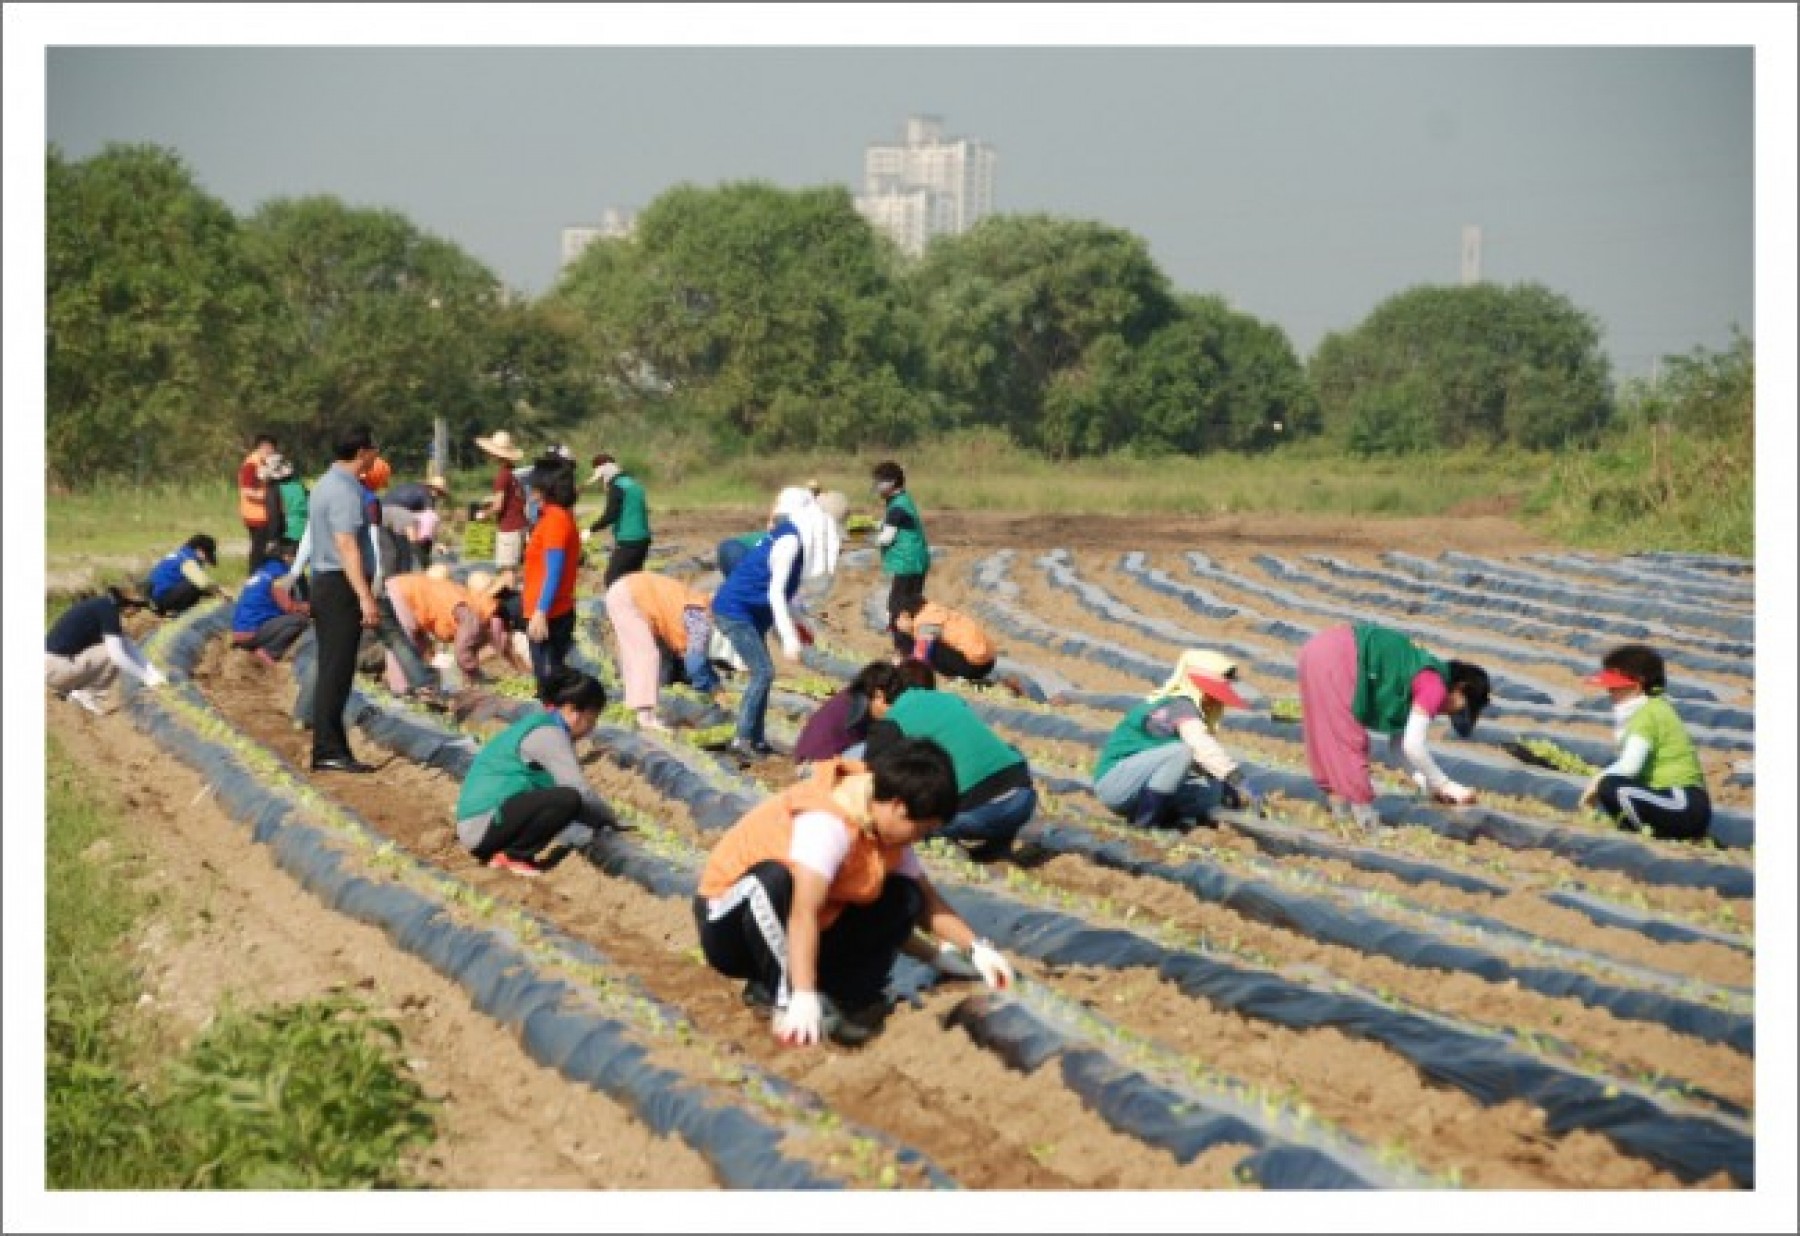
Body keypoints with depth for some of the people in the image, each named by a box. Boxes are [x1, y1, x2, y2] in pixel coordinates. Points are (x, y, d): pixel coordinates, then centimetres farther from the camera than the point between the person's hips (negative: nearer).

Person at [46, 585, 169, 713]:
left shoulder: (103, 606, 15)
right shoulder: (108, 609, -14)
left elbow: (130, 647, 22)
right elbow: (117, 654, -20)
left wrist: (154, 673, 15)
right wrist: (146, 678, -11)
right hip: (55, 669, -9)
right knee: (116, 655, -15)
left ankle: (64, 689, 15)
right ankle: (85, 694, -4)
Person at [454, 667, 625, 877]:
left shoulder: (535, 728, 18)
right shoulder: (548, 733, -12)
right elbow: (580, 791, -15)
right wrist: (612, 820, 0)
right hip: (483, 826, -10)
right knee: (568, 799, -23)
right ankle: (513, 856, -9)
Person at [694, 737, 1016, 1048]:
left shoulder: (886, 824, -2)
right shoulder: (826, 821, -30)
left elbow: (925, 897, 9)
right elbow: (804, 911, -40)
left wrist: (976, 948, -2)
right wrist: (802, 998, -47)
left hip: (803, 940, 8)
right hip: (730, 920, -8)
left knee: (904, 900, -5)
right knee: (775, 879, -40)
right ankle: (786, 996, -28)